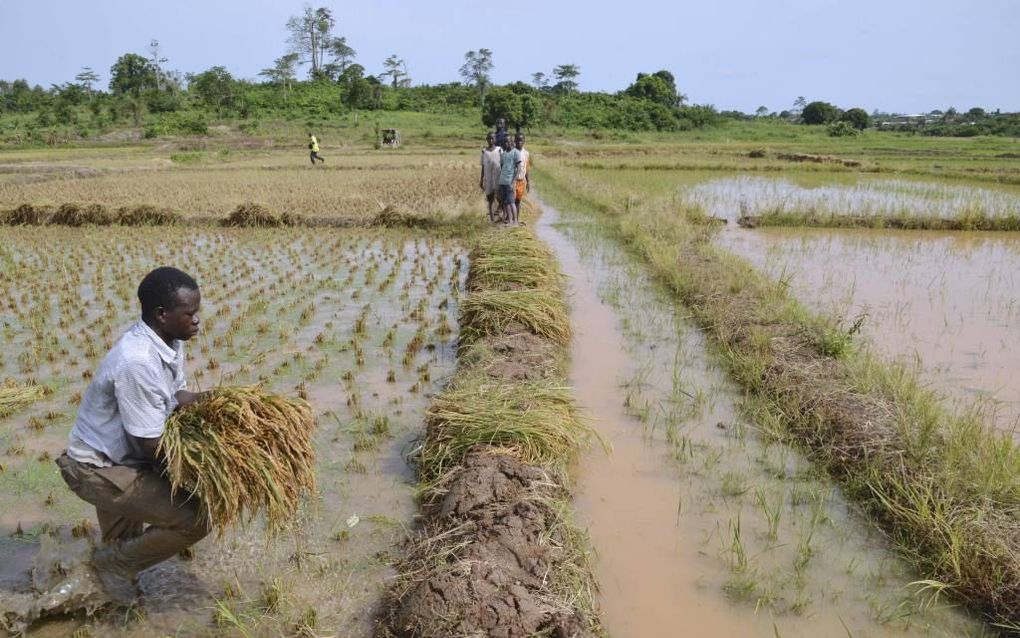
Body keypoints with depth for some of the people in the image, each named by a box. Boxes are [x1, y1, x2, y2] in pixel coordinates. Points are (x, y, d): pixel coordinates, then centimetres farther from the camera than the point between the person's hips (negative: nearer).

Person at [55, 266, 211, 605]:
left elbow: (175, 397, 9)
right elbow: (153, 446, -26)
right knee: (197, 518, -15)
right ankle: (115, 562, 7)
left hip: (122, 454, 9)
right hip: (95, 469, -9)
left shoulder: (168, 340, -5)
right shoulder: (137, 363, -33)